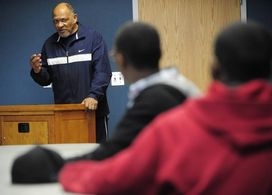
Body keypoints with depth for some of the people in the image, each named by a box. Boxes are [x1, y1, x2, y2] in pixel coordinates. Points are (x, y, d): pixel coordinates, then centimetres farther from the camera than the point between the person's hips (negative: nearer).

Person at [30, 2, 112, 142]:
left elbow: (102, 72, -10)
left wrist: (93, 96, -23)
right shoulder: (49, 44, 10)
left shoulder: (93, 38, -2)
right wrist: (37, 71, -10)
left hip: (93, 110, -3)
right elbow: (45, 80, 12)